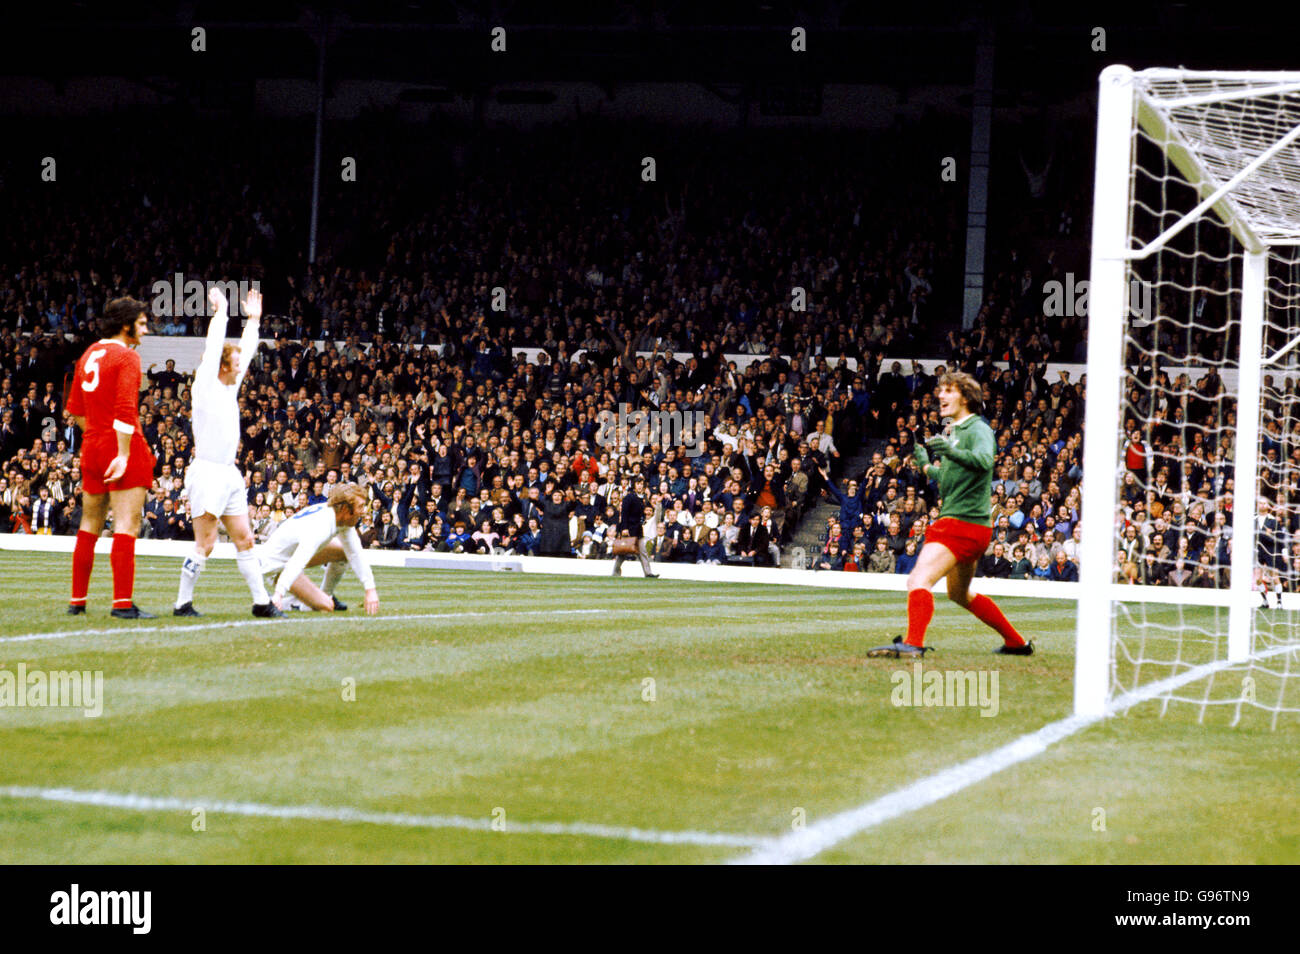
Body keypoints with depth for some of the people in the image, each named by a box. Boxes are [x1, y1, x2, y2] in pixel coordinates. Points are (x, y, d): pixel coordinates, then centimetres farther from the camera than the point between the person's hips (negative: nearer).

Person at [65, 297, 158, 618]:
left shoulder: (89, 355, 14)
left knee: (89, 525, 15)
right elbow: (125, 410, -20)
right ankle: (123, 602, -14)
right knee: (127, 526, -8)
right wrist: (123, 454, -20)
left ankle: (77, 600, 19)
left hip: (92, 447, 8)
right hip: (121, 449, -8)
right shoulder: (127, 357, -10)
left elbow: (74, 410, 17)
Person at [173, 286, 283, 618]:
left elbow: (247, 351, 24)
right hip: (207, 473, -8)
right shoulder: (206, 387, -6)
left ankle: (261, 601, 9)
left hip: (230, 475, 8)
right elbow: (214, 347, -12)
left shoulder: (230, 388, 15)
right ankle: (182, 603, 0)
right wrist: (221, 311, -8)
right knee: (205, 544, -7)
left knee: (244, 540, 7)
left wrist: (253, 319, 24)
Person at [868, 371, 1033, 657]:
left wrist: (951, 451, -45)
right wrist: (925, 464, 25)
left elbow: (984, 461, -32)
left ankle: (913, 643, -40)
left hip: (964, 522, -11)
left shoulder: (978, 429, -9)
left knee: (919, 580, -25)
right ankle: (1016, 642, 34)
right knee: (960, 594, 25)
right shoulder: (954, 432, 20)